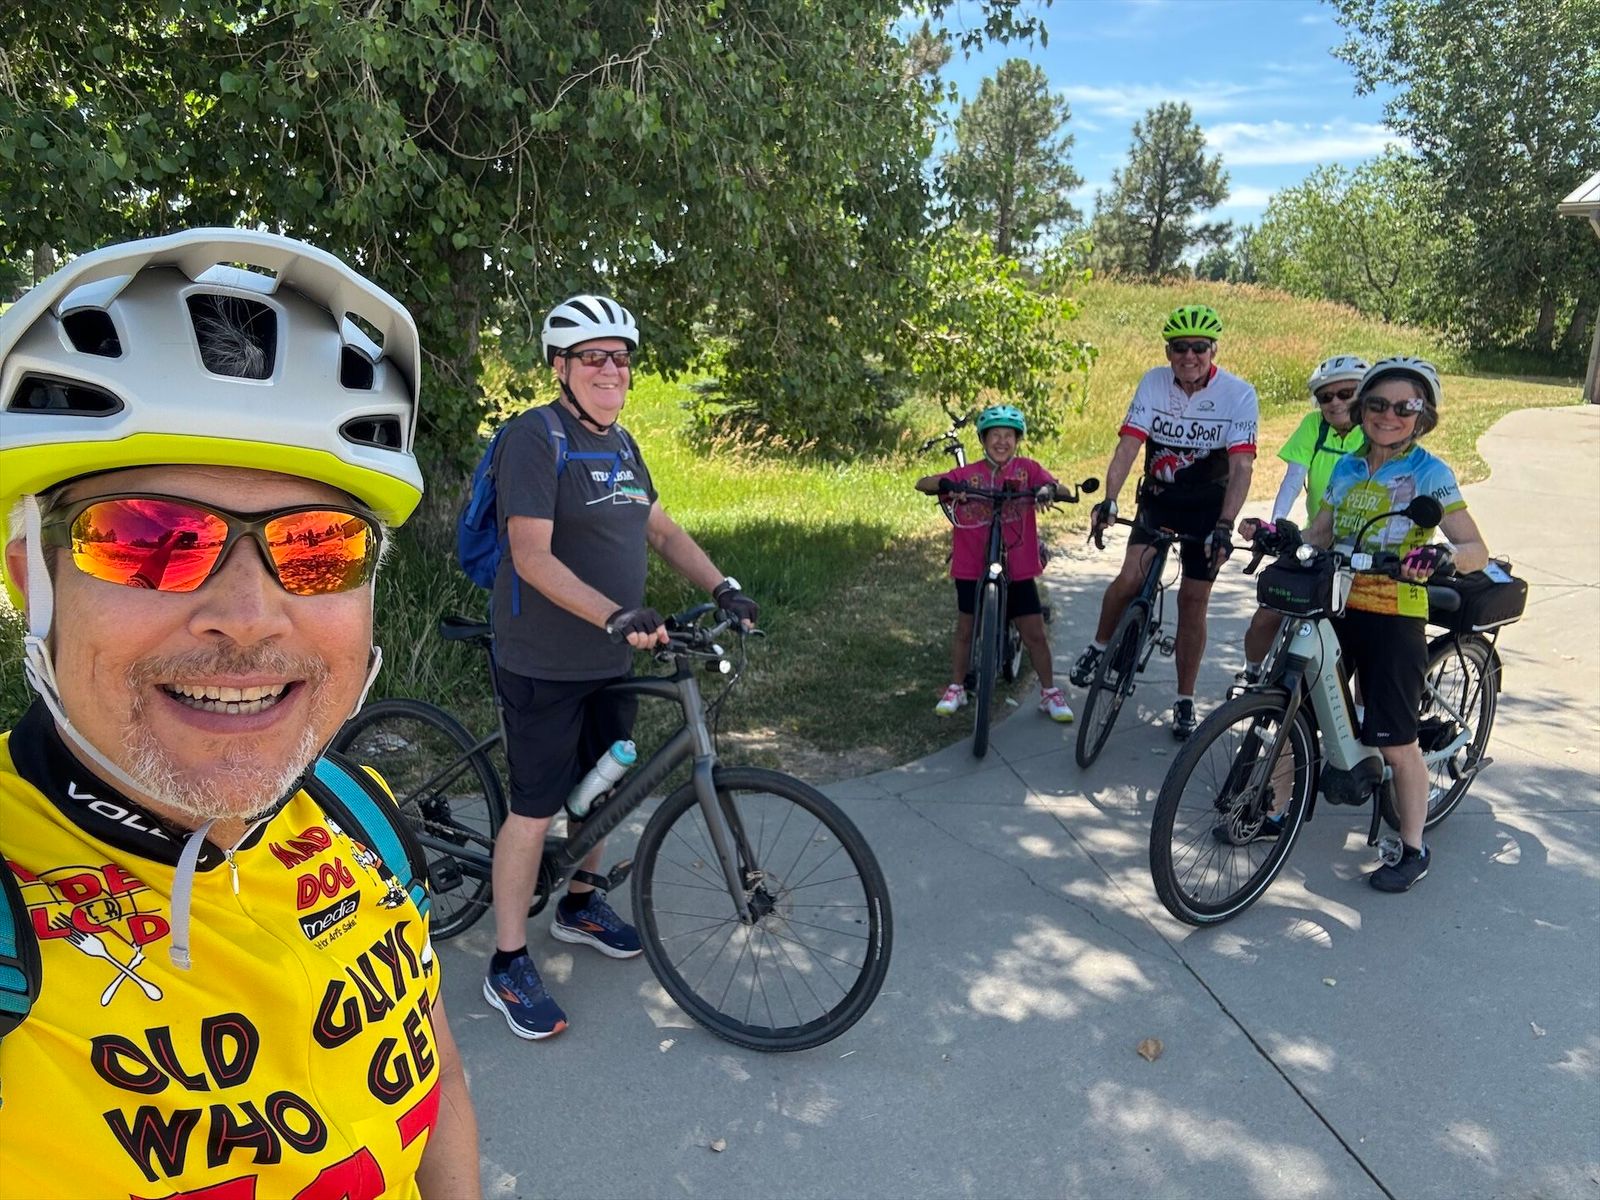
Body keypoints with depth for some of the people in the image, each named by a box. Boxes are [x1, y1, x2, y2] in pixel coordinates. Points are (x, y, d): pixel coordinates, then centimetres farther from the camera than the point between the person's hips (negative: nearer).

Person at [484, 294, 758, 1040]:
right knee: (535, 810, 0)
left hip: (612, 658, 8)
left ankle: (580, 904, 42)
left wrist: (723, 588, 1)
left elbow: (662, 530, 14)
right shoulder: (535, 438, -17)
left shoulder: (621, 444, 10)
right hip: (545, 663, -8)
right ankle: (508, 967, 16)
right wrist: (616, 617, -34)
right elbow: (532, 557, -25)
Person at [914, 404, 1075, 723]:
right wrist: (945, 485, -30)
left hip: (1018, 568, 0)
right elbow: (922, 483, -9)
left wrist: (1049, 489, -36)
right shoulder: (968, 474, -3)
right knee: (965, 630, 11)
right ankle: (956, 689, 27)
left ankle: (1049, 693, 23)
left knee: (1035, 634, 6)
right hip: (973, 568, 0)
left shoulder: (1027, 469, -1)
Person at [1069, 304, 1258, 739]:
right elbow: (1128, 444, -19)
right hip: (1158, 496, 1)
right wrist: (1108, 500, -34)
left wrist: (1224, 526, -36)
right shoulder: (1154, 382, -11)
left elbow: (1241, 466, -24)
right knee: (1131, 578, -19)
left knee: (1193, 601, 2)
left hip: (1208, 506, -1)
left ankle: (1185, 702, 16)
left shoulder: (1238, 393, -17)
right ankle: (1099, 646, 10)